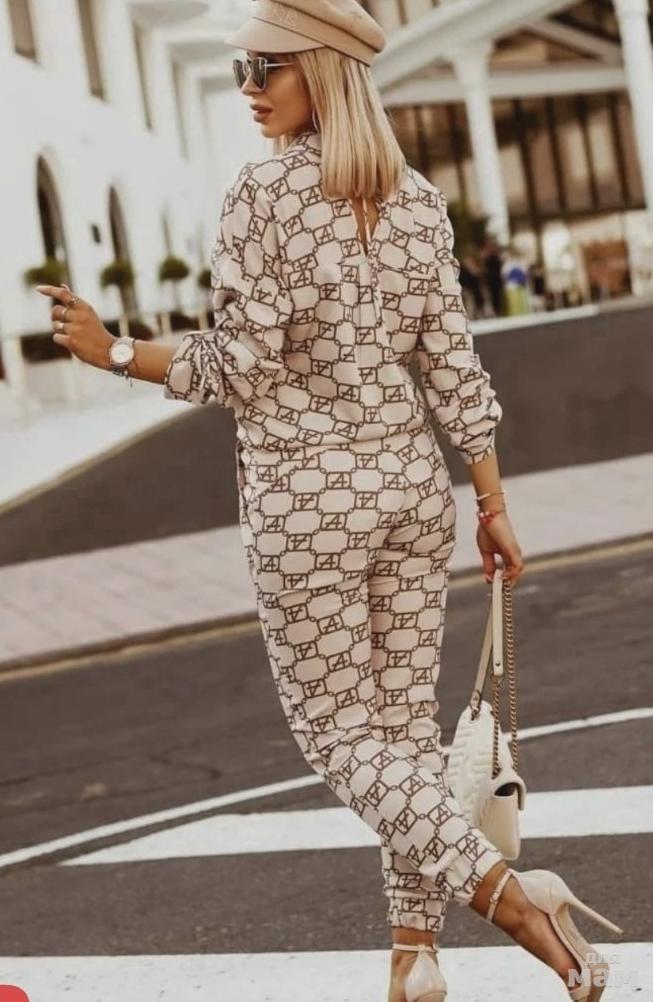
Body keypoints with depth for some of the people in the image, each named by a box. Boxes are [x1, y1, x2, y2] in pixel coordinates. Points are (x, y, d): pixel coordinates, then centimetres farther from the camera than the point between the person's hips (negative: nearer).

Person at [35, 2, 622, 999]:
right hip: (412, 482, 5)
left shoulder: (261, 193, -12)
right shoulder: (419, 200, 3)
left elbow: (241, 365, -14)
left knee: (337, 728, 4)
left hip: (304, 494, -5)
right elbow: (453, 365, 3)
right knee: (408, 718, 12)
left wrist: (113, 353, -4)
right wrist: (494, 505, 9)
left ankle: (499, 883, -16)